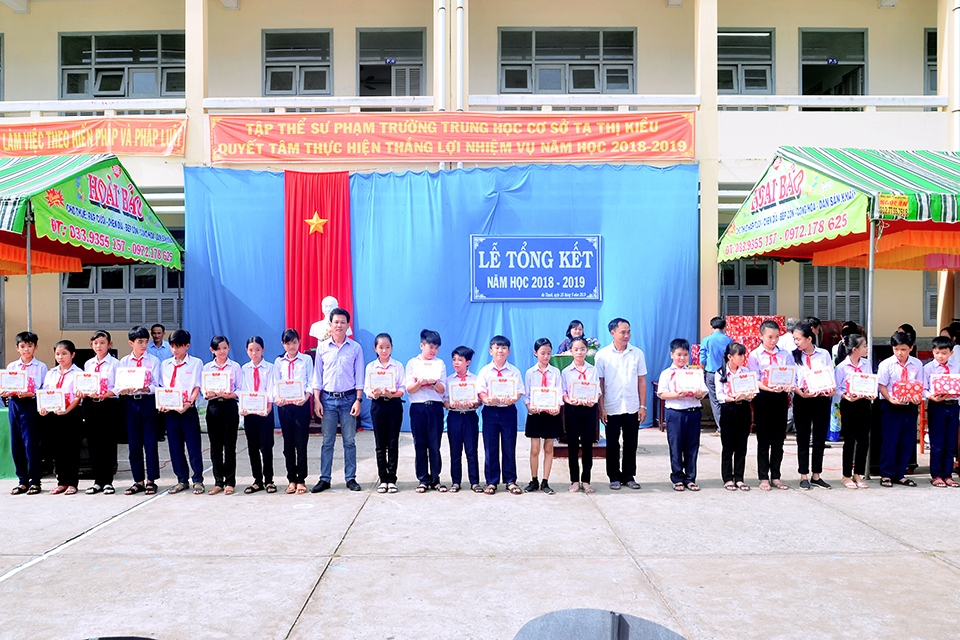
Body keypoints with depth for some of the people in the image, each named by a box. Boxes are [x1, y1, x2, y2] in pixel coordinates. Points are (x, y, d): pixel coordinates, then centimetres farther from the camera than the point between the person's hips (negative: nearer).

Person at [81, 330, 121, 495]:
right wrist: (83, 393, -7)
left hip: (109, 405, -4)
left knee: (108, 443, -2)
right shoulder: (88, 364, 14)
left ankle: (108, 481, 7)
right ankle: (97, 480, 15)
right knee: (93, 443, 6)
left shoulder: (115, 363, 0)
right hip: (90, 406, 4)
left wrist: (102, 395, -22)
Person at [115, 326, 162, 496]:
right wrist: (125, 389, -20)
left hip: (148, 401, -2)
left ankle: (151, 480, 7)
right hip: (130, 403, 2)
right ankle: (138, 481, 15)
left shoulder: (153, 360, 4)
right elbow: (117, 387, 3)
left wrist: (145, 388, -24)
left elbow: (156, 385, -3)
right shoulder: (124, 362, 9)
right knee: (134, 442, 6)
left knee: (150, 441, -1)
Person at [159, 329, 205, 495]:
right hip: (170, 411, 4)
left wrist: (189, 403, -18)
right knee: (175, 446, 7)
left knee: (193, 446, -3)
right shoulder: (165, 364, 12)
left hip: (188, 410, -4)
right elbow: (162, 387, 12)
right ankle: (182, 480, 18)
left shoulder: (195, 363, 1)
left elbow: (197, 387, -4)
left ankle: (198, 480, 6)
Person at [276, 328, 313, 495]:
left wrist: (305, 397, -17)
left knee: (301, 443, -3)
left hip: (301, 404, -2)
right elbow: (275, 383, 7)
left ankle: (301, 480, 4)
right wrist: (277, 398, -13)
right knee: (288, 443, 6)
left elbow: (311, 382, 1)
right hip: (284, 405, 2)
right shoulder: (279, 362, 12)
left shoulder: (306, 359, 6)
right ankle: (291, 479, 14)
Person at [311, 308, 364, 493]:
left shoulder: (355, 348, 3)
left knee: (349, 441, 3)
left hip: (349, 398, -1)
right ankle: (324, 479, 11)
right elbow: (317, 375, 9)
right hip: (328, 398, 1)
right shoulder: (322, 347, 6)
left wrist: (358, 400, -4)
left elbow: (359, 376, 4)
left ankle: (351, 478, 12)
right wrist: (316, 400, 2)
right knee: (327, 441, 4)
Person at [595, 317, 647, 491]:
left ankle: (629, 476, 22)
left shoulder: (637, 353, 3)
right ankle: (614, 477, 19)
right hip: (611, 409, -1)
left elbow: (642, 381, 7)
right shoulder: (602, 355, -2)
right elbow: (599, 383, -1)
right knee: (612, 444, 6)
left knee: (631, 444, 8)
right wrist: (601, 408, -5)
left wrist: (643, 406, 3)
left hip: (632, 408, 2)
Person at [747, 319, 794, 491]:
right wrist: (769, 388, -24)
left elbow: (791, 374, 5)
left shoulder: (784, 354, 10)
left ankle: (776, 476, 18)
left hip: (781, 397, 3)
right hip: (763, 398, -3)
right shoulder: (755, 355, 0)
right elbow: (754, 380, -7)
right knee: (763, 440, 3)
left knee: (778, 439, 8)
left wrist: (788, 385, -18)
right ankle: (763, 478, 11)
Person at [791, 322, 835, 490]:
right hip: (802, 400, -1)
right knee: (803, 438, 3)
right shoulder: (794, 356, 5)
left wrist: (832, 390, -13)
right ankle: (804, 476, 11)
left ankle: (816, 476, 17)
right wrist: (801, 393, -17)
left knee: (820, 438, 6)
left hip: (822, 400, 1)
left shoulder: (824, 354, 7)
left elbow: (831, 376, 6)